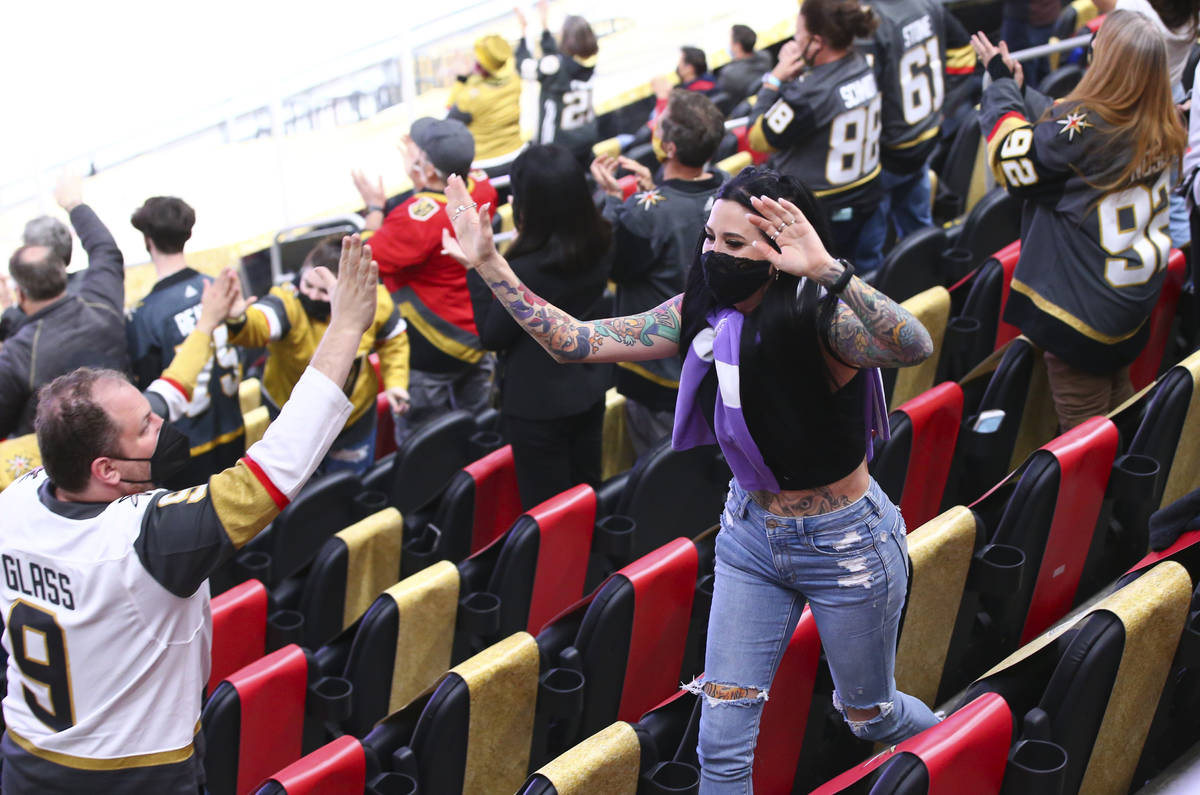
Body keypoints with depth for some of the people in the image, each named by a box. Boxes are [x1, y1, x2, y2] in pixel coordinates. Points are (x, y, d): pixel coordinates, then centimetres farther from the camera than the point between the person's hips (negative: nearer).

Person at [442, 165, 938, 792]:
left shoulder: (822, 321, -27)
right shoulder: (702, 314, -11)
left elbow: (915, 348, -47)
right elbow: (576, 341, -11)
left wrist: (827, 271, -60)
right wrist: (489, 266, -18)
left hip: (844, 543, -4)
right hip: (750, 534, 4)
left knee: (871, 716, 20)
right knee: (722, 740, 3)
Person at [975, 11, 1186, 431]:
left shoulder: (1086, 127, -26)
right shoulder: (1159, 130, -2)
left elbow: (1013, 159, -13)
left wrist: (1002, 85, -2)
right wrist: (1019, 90, 13)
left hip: (1081, 312, -8)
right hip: (1133, 302, 8)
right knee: (1119, 409, 25)